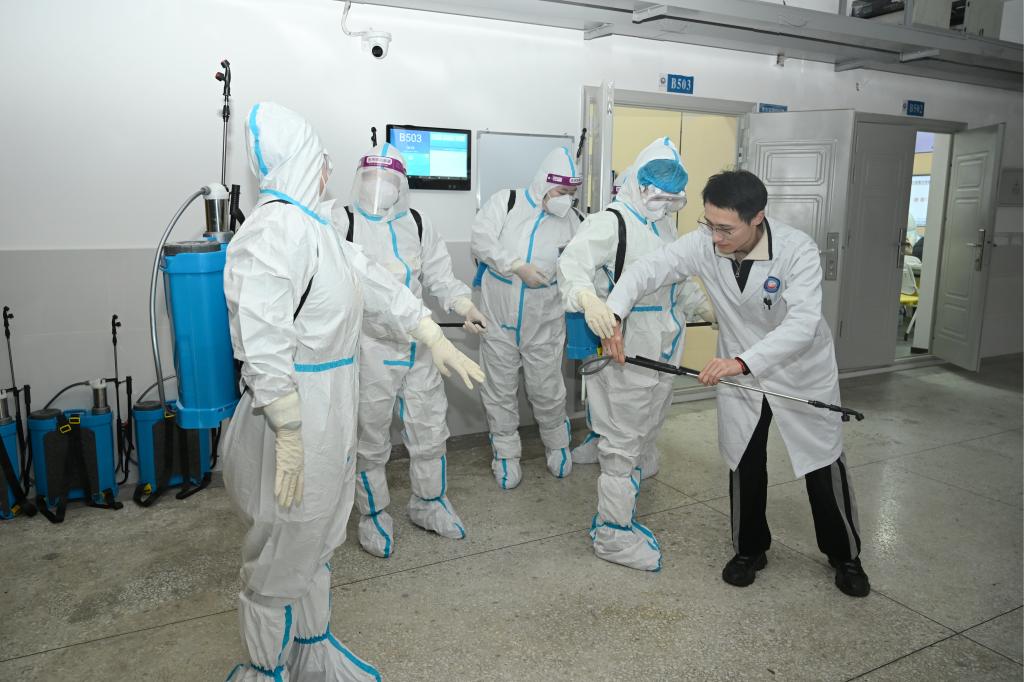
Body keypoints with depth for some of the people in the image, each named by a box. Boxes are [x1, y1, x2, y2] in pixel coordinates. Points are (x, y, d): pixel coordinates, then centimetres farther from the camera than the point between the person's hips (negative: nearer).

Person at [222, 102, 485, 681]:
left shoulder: (314, 226, 11)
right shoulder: (276, 227, -20)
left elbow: (376, 284, 16)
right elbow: (264, 344, -26)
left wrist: (437, 338, 17)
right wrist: (290, 437, -25)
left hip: (331, 413, 10)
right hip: (297, 417, -10)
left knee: (317, 541, 23)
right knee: (283, 553, 9)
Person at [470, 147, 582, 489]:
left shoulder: (570, 220, 4)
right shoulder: (505, 202, -3)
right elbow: (481, 240, -14)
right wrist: (518, 266, -21)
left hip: (544, 323, 1)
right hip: (498, 318, -1)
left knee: (547, 390, 8)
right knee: (500, 391, 9)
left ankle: (557, 446, 33)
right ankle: (506, 454, 25)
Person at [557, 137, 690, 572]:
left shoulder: (666, 226, 14)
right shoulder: (610, 222, -15)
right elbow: (573, 263, -33)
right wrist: (589, 300, -51)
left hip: (663, 351, 10)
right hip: (626, 352, -9)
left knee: (643, 438, 20)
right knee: (622, 442, 0)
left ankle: (619, 517, 37)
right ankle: (612, 534, 16)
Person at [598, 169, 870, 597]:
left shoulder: (797, 249, -29)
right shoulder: (703, 244, -18)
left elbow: (803, 324, -39)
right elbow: (647, 270, -20)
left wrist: (743, 362, -53)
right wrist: (613, 314, -39)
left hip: (802, 371, -2)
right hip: (740, 371, 3)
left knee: (824, 466, 10)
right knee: (744, 465, 12)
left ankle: (845, 555, 34)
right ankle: (750, 549, 35)